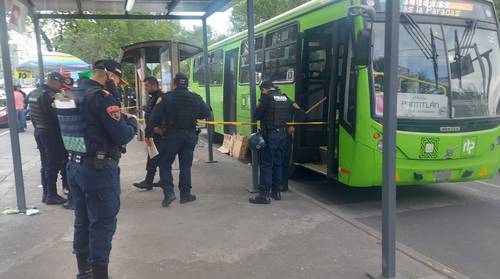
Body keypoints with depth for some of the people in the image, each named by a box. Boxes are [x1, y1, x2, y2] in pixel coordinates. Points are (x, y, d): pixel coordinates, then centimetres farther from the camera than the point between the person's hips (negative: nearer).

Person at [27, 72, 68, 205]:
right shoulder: (49, 95, -20)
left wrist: (38, 127, 18)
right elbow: (55, 116, -21)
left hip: (39, 131, 9)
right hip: (51, 134, -9)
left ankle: (45, 193, 23)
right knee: (53, 165, 0)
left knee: (45, 164, 16)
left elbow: (33, 115, 14)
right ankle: (51, 195, 7)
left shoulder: (33, 93, 10)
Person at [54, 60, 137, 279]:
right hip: (99, 170, -9)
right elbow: (123, 137, -18)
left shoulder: (67, 95, 10)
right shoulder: (102, 97, -17)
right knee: (103, 224, 2)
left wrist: (118, 118, 10)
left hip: (74, 166, 9)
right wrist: (131, 120, 1)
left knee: (82, 221, 19)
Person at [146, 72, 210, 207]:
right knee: (185, 166, 12)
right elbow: (207, 113, 11)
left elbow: (155, 118, -9)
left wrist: (148, 134, 0)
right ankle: (185, 194, 15)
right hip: (190, 136, 3)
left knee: (165, 164, 9)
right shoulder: (196, 98, 1)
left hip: (171, 136, -3)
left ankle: (169, 192, -2)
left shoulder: (166, 97, -8)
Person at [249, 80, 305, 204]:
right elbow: (298, 111, 10)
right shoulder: (285, 98, 12)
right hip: (282, 134, 7)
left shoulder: (266, 97, -7)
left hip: (269, 134, -7)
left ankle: (264, 194, -4)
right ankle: (276, 192, 21)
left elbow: (257, 114, -9)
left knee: (266, 164, -4)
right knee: (278, 163, 14)